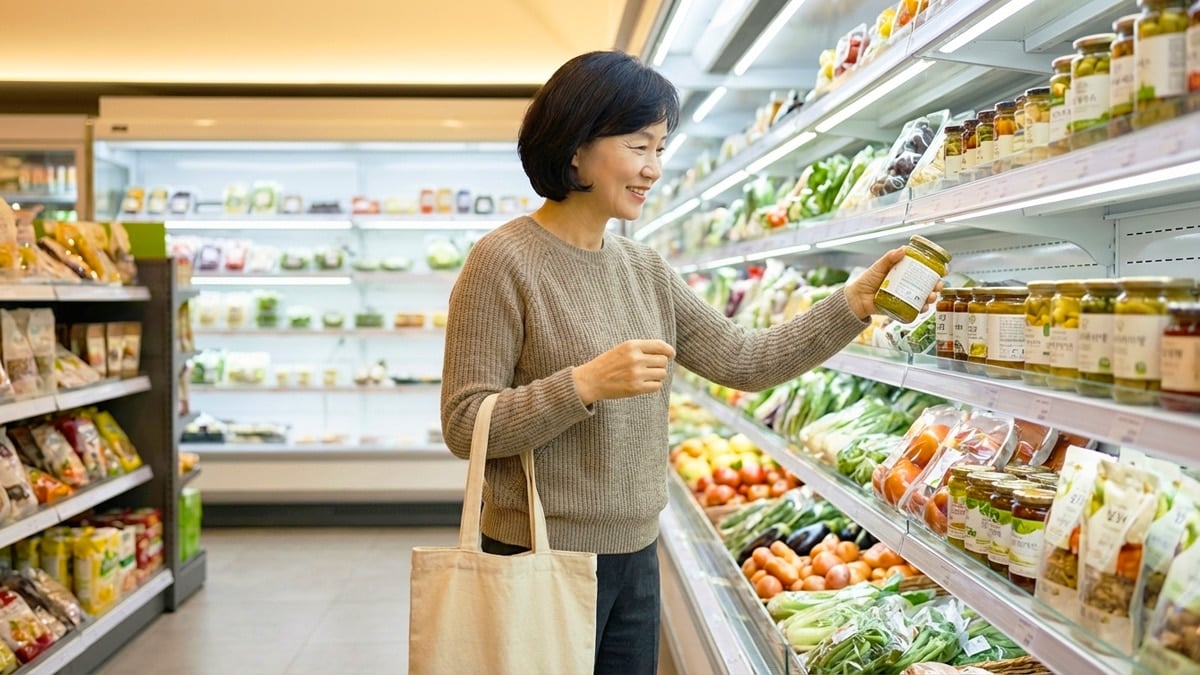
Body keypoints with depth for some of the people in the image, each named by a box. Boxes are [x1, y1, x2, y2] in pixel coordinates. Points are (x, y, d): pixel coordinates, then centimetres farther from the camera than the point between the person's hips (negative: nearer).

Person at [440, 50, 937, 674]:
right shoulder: (505, 261, -13)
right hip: (544, 556, -6)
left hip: (636, 555, 7)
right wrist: (586, 384, -27)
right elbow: (464, 427, -16)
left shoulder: (645, 269, 8)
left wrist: (855, 303, -3)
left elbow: (746, 360, 6)